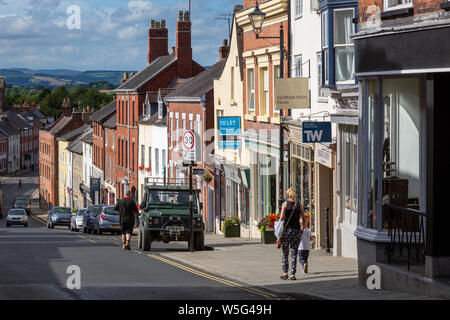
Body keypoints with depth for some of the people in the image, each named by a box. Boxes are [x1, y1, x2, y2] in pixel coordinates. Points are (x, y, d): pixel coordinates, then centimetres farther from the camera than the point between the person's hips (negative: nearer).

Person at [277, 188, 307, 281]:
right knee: (294, 253, 5)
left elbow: (282, 218, -8)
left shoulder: (285, 204, -2)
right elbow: (304, 219, 6)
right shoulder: (299, 205, 5)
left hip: (287, 229, -2)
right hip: (297, 230, 2)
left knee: (285, 253, 12)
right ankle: (293, 274, 1)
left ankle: (285, 273, 9)